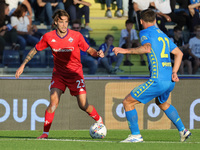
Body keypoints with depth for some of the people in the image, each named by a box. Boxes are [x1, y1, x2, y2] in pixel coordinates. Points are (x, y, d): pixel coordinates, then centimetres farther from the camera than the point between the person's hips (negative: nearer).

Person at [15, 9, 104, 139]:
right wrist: (23, 65, 7)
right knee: (54, 101, -19)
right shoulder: (48, 37, -8)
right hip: (58, 73, 1)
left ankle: (99, 120, 25)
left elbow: (89, 50, 0)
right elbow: (35, 50, 7)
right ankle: (45, 133, -10)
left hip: (75, 73, -1)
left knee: (84, 105, -6)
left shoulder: (76, 36, -12)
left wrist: (97, 53, -22)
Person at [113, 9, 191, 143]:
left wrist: (126, 51, -22)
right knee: (162, 103, 37)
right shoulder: (163, 35, 21)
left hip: (158, 80, -8)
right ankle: (183, 130, 35)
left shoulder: (145, 33, -3)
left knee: (128, 102, 0)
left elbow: (147, 48, -24)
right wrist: (174, 72, 19)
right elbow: (179, 53, 24)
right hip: (170, 81, 8)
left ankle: (136, 135, -1)